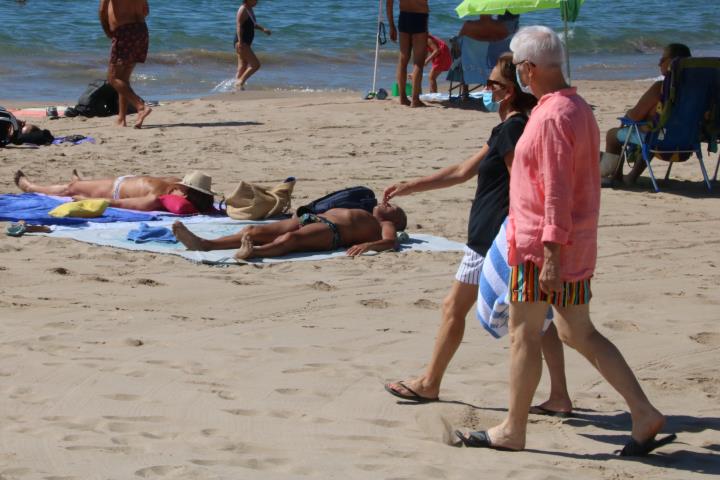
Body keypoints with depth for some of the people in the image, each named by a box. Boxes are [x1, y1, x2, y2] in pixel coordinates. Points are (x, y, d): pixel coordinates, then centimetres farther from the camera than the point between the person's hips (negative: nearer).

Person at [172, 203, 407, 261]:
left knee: (290, 238, -39)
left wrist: (367, 245, -24)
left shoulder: (385, 225, 19)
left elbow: (390, 241, -2)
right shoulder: (360, 215, 42)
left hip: (329, 231, -7)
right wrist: (300, 216, 24)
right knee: (254, 230, -14)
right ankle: (204, 244, -29)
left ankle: (253, 252, -66)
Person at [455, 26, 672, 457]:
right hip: (578, 245, 10)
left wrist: (551, 256, -23)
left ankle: (513, 430, 12)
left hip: (542, 247, -10)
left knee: (524, 336, 3)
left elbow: (557, 193, -23)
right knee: (579, 333, 14)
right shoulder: (579, 109, 12)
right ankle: (644, 414, 8)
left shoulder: (552, 118, -19)